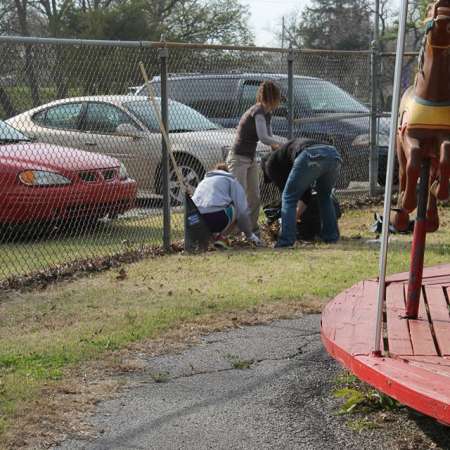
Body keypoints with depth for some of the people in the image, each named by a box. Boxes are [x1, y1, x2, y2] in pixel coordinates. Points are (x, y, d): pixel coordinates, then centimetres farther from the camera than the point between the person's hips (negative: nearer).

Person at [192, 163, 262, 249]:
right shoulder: (231, 181, 21)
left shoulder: (203, 181, 36)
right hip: (217, 218, -6)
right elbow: (243, 211, 9)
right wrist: (249, 234, 23)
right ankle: (221, 237, 4)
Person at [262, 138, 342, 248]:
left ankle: (286, 241, 5)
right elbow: (306, 193, 44)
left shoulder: (270, 163, 26)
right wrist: (296, 216, 50)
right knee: (325, 197, 30)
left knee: (289, 198, 10)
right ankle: (331, 236, 27)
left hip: (311, 156, -6)